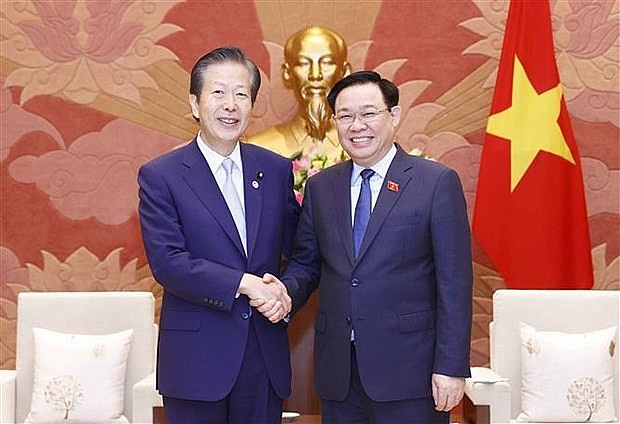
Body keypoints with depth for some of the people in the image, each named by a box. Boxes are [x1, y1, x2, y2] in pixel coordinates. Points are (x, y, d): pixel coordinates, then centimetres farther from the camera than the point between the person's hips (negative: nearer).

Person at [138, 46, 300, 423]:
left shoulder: (277, 169, 6)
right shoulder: (160, 176, -5)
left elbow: (296, 250, 9)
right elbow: (166, 262, -13)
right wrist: (245, 283, -18)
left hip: (266, 354, 4)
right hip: (197, 358, -3)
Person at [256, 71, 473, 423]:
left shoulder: (438, 182, -4)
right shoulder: (320, 187, 9)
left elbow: (454, 283, -6)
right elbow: (306, 262, 14)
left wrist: (451, 367, -10)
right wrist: (286, 291, -8)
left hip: (409, 368, -3)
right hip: (337, 369, 4)